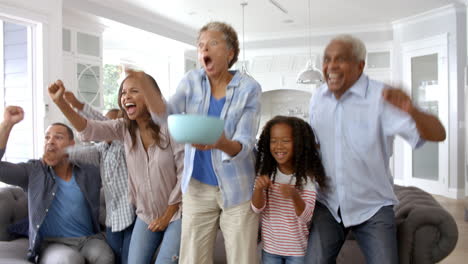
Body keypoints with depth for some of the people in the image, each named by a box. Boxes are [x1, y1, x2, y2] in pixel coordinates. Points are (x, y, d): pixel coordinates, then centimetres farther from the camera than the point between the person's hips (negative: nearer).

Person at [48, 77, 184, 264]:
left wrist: (168, 215, -10)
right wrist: (60, 102, -31)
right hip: (146, 216, 5)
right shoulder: (124, 128, -1)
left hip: (177, 214, -5)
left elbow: (184, 174, -16)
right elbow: (89, 129, -16)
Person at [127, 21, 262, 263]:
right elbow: (166, 116, -13)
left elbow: (244, 145, -16)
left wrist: (222, 143, -39)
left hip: (237, 189, -2)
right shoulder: (192, 80, 0)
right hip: (197, 187, 3)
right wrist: (143, 82, -29)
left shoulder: (249, 88, -10)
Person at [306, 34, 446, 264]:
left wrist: (411, 111, -44)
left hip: (373, 208, -3)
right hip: (327, 204, 3)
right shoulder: (317, 99, -1)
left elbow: (437, 135, -24)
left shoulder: (381, 97, -16)